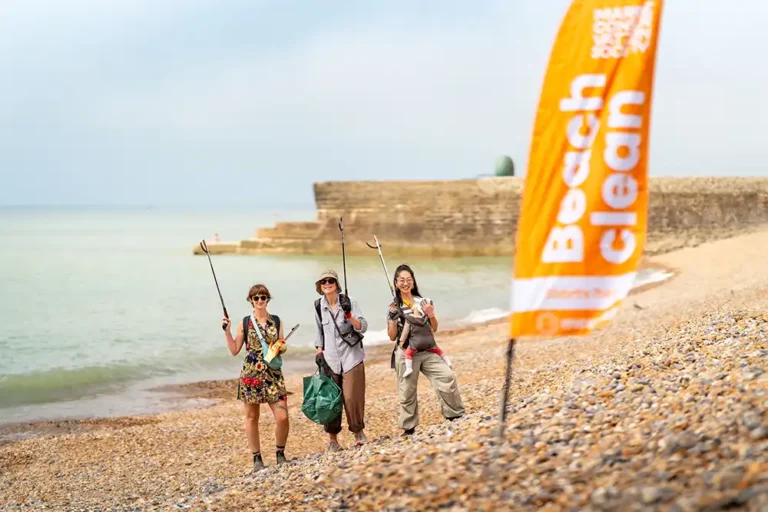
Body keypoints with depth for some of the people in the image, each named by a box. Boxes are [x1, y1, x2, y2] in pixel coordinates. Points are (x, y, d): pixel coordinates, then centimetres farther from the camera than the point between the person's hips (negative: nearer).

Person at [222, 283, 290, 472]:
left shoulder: (276, 321, 9)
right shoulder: (244, 323, 3)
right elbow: (234, 350, 5)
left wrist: (282, 347, -5)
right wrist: (227, 331, -4)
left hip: (273, 373, 1)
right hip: (251, 374, -1)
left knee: (282, 417, -8)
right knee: (252, 417, 4)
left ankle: (280, 454, 12)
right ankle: (257, 458, 16)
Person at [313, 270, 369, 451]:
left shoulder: (348, 302, -4)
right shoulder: (319, 306, 5)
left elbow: (363, 327, -10)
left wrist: (349, 315, -25)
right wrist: (319, 352, 7)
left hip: (351, 357, -2)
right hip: (330, 360, 3)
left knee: (352, 397, -5)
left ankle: (359, 432, 15)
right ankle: (332, 438, 7)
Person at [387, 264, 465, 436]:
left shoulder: (424, 301, 7)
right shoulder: (394, 307, 2)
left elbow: (434, 329, 14)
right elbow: (392, 337, 3)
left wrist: (431, 315, -5)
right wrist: (393, 319, -13)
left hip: (427, 351, 2)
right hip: (406, 354, -1)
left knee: (447, 377, -15)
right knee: (407, 392, 2)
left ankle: (456, 415, -2)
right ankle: (408, 428, 16)